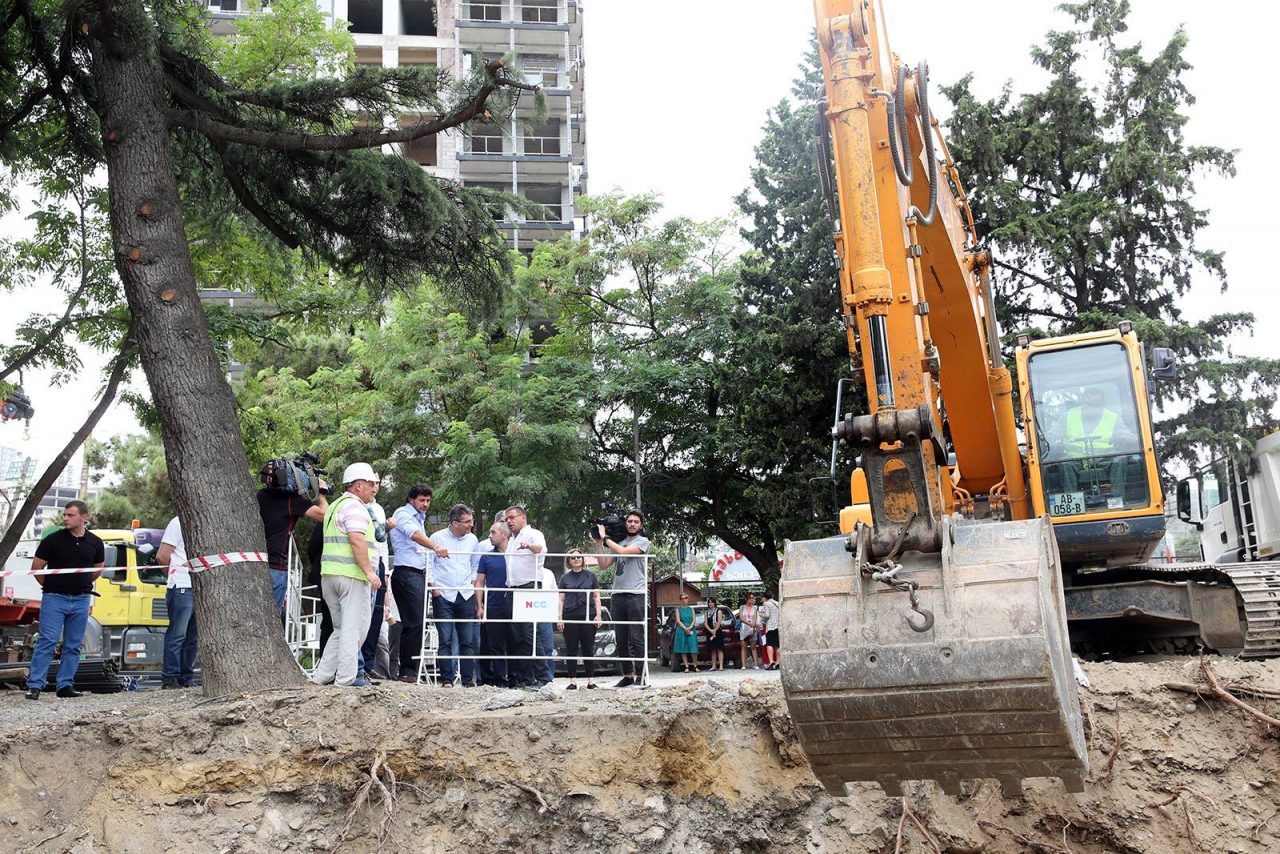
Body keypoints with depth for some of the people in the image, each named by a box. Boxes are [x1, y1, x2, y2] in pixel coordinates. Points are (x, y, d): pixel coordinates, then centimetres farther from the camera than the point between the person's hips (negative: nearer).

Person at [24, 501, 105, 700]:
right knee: (47, 641, -8)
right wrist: (50, 586, 9)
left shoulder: (95, 543, 4)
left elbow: (98, 569, 21)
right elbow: (36, 567, 2)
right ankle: (34, 685, -6)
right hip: (54, 598, -3)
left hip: (81, 600, 3)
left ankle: (65, 685, 13)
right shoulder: (53, 540, -5)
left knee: (73, 645, 6)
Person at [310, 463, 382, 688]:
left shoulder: (335, 506, 23)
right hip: (351, 574, -9)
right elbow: (357, 540, -20)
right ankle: (346, 677, -3)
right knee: (354, 627, -4)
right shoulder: (355, 507, -9)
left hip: (329, 574, 9)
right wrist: (369, 571, -21)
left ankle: (322, 675, 13)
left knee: (341, 628, 16)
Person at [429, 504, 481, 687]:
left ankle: (469, 679, 8)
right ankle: (447, 679, 1)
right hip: (443, 596, -3)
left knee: (468, 640, 3)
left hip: (466, 596, 3)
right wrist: (433, 587, -6)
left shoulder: (472, 539, 9)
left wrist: (473, 584, 8)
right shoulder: (437, 538, -2)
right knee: (446, 640, -4)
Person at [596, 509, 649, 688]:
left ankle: (640, 676, -6)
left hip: (636, 595, -6)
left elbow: (623, 551, -13)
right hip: (617, 595, 6)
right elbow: (603, 565, 16)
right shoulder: (618, 543, 20)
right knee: (622, 640, 8)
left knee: (636, 639, -7)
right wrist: (599, 542, 12)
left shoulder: (643, 541, 3)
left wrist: (605, 537, -3)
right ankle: (627, 675, 14)